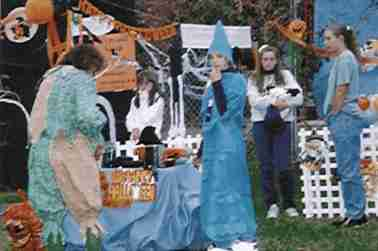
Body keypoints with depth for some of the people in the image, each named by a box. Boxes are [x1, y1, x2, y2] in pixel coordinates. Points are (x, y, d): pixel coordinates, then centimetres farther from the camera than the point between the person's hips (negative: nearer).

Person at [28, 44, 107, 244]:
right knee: (86, 212, 1)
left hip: (41, 150, 6)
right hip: (70, 150, -6)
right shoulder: (83, 80, -3)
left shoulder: (49, 79, 18)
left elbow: (36, 119, 16)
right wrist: (98, 142, 0)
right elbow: (87, 116, -16)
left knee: (50, 210, 9)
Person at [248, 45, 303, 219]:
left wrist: (284, 103, -16)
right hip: (261, 124, 1)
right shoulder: (254, 79, 9)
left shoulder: (285, 75, 10)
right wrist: (275, 101, -15)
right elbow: (254, 101, -7)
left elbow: (299, 98, -1)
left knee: (283, 167, -7)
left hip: (282, 124, -1)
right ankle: (271, 204, 10)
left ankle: (289, 205, 7)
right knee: (266, 167, 2)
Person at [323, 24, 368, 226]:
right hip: (344, 120, 10)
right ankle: (355, 213, 17)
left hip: (344, 118, -10)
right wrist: (333, 122, 18)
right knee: (346, 170, 12)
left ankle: (355, 214, -2)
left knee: (348, 171, -6)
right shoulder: (342, 58, 18)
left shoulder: (345, 59, -12)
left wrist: (333, 117, -10)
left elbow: (342, 91, -16)